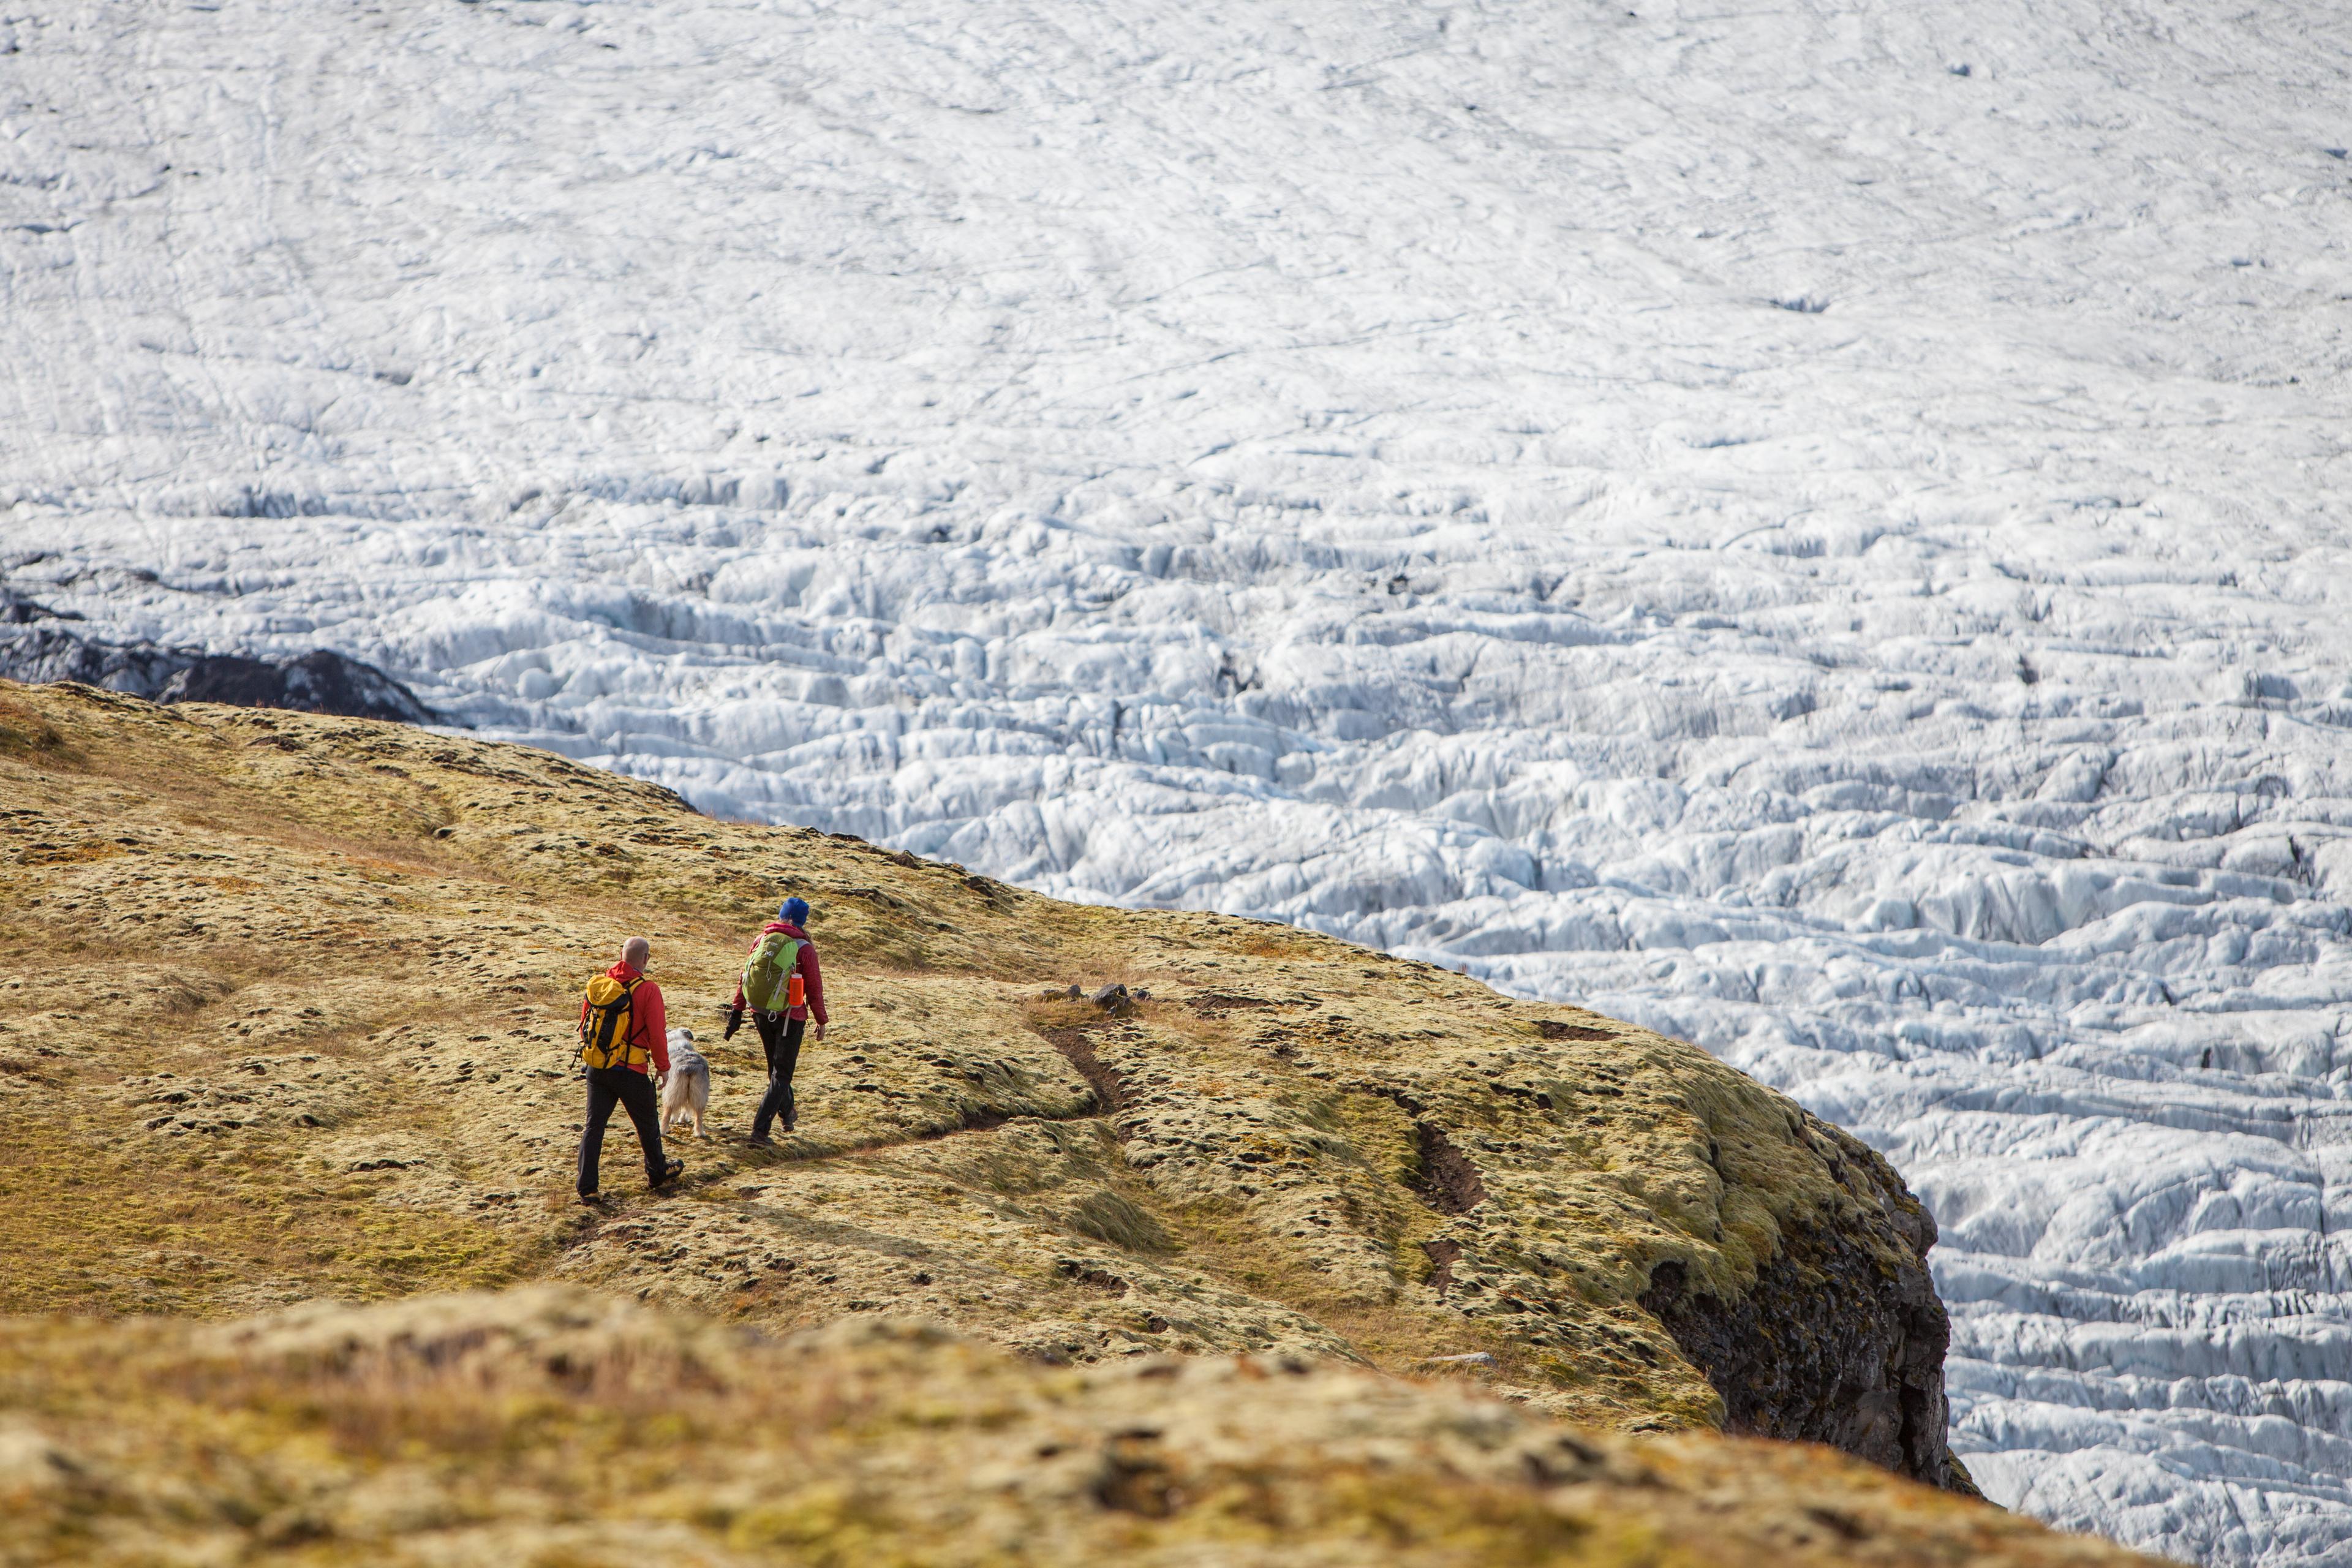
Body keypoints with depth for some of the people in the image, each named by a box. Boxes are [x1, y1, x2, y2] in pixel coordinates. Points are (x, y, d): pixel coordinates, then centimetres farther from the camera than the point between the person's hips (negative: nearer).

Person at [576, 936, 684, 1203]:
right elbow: (656, 1034, -12)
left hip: (597, 1068, 4)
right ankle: (657, 1174, 34)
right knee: (647, 1124, 17)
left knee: (594, 1126, 8)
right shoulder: (647, 991, -15)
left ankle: (587, 1188, 4)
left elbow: (584, 1026, 10)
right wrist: (663, 1066, 3)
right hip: (630, 1071, -4)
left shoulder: (597, 984, 0)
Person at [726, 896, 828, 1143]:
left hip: (761, 1015, 5)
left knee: (776, 1067, 24)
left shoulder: (761, 940, 0)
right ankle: (760, 1129, -9)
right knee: (782, 1073, 2)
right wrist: (821, 1021, 4)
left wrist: (737, 1011, 11)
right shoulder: (804, 949, -13)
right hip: (790, 1017, -5)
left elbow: (744, 977, 3)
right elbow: (814, 989, -8)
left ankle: (787, 1114, 41)